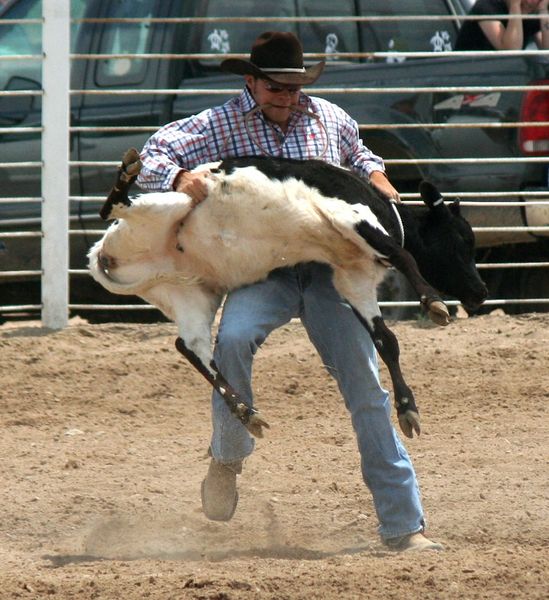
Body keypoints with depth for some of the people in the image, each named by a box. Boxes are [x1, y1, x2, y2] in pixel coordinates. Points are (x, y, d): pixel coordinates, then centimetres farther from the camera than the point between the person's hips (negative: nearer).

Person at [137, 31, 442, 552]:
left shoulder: (331, 119, 10)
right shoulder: (220, 125, 0)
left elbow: (361, 162, 30)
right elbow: (153, 156, -4)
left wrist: (390, 197, 10)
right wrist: (180, 178, -25)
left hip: (329, 269, 2)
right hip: (262, 272, -2)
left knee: (367, 388, -3)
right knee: (233, 338, -34)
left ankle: (404, 525, 1)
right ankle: (227, 457, -8)